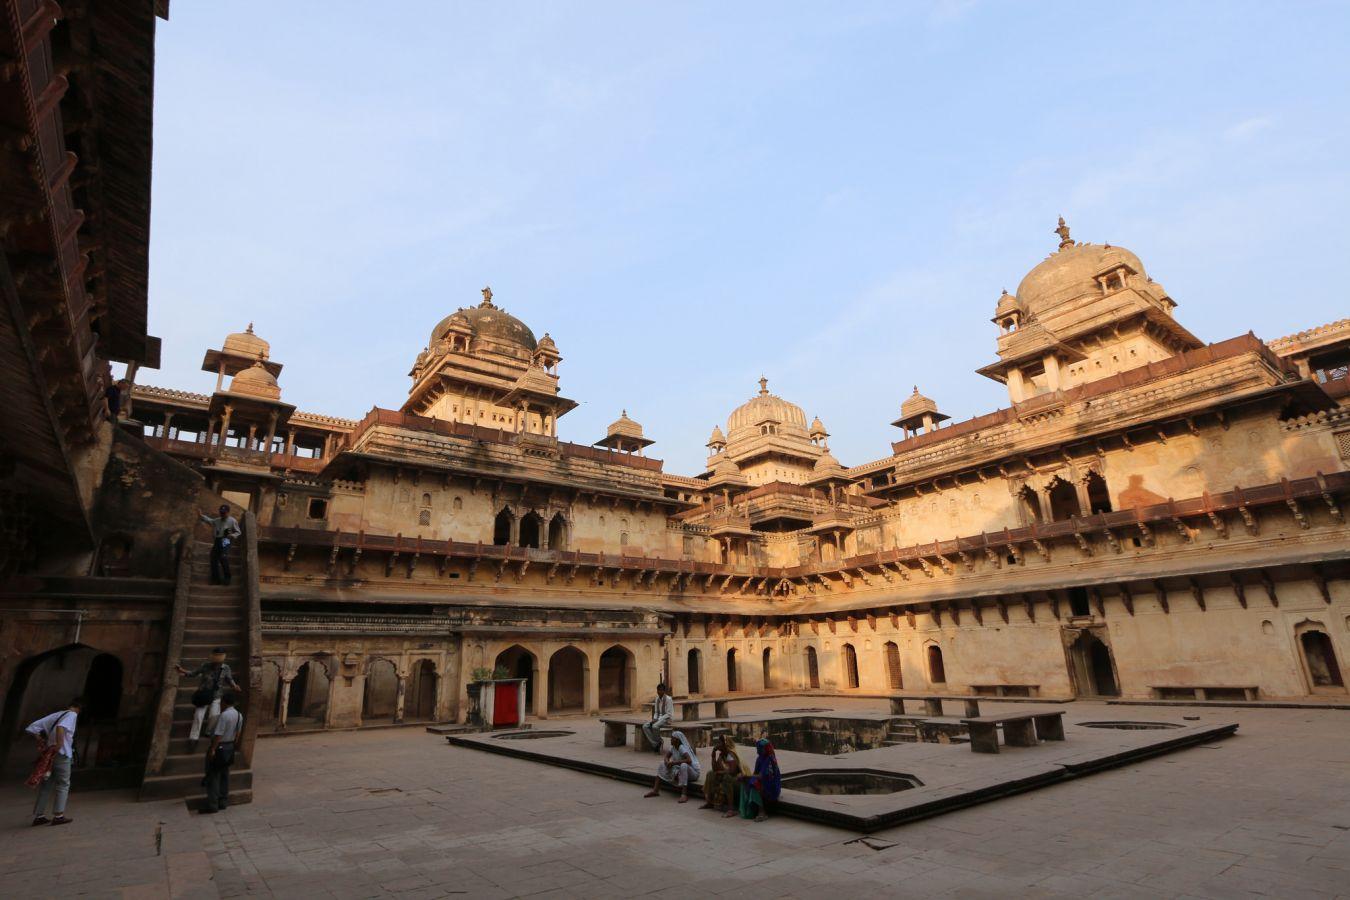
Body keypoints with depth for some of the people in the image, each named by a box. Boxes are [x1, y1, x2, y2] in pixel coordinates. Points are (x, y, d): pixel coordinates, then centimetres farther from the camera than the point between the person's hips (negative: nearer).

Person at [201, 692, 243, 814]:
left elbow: (218, 735, -24)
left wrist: (212, 749, -20)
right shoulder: (239, 715, 5)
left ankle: (212, 805, 5)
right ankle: (223, 802, 22)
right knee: (224, 775, 15)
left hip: (219, 747, -8)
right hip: (230, 747, 8)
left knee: (213, 776, 1)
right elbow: (238, 733, 12)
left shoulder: (224, 715, -22)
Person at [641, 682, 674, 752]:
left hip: (666, 718, -7)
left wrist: (658, 720, -21)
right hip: (658, 718, 7)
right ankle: (655, 744, -16)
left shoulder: (668, 699, -13)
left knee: (655, 726, -35)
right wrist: (654, 719, -6)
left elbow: (668, 714, -15)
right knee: (645, 727, -17)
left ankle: (658, 742, -9)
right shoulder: (657, 699, 9)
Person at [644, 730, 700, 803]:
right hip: (680, 770, 9)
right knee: (662, 765, 4)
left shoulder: (682, 748, -24)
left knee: (683, 765, -40)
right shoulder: (673, 747, 0)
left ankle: (684, 795, -40)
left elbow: (689, 760, -37)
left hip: (693, 772, -8)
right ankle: (655, 790, 2)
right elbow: (666, 757, 6)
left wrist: (674, 762, -31)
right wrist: (667, 762, -19)